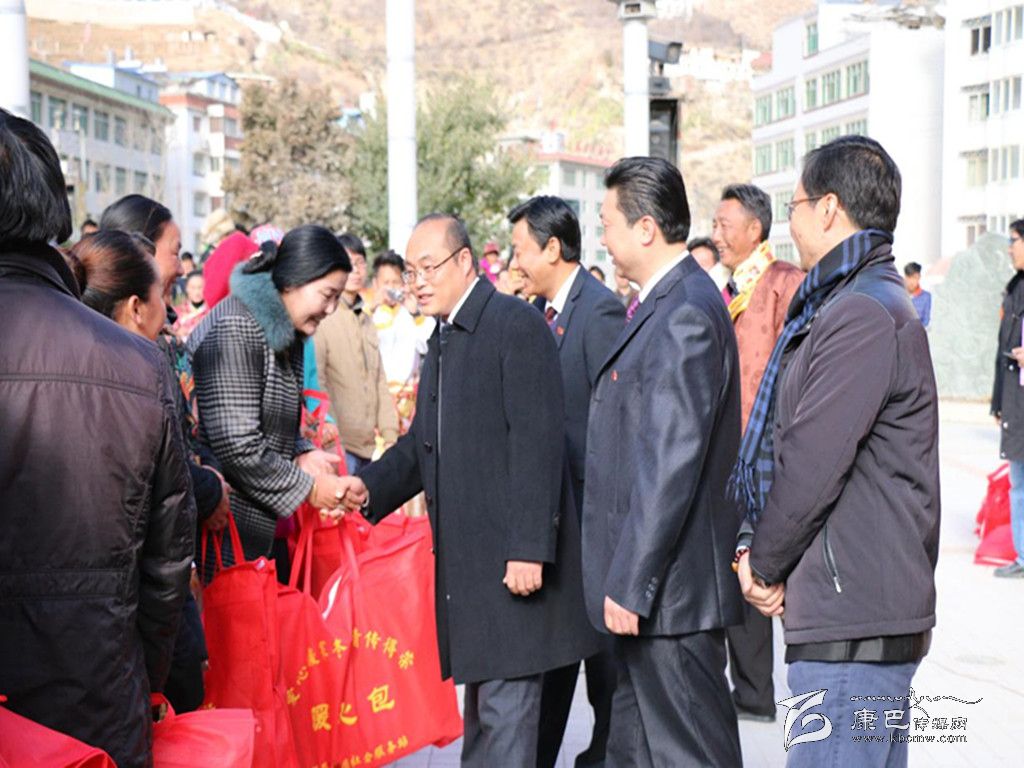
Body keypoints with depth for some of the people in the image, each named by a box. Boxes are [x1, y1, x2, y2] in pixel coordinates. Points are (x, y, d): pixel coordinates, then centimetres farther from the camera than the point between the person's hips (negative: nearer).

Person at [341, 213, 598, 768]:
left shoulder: (517, 325, -10)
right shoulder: (442, 340, 18)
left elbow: (538, 444, -17)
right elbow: (422, 441, 18)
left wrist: (529, 548, -21)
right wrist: (370, 487, 0)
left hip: (512, 558, -9)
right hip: (465, 557, 9)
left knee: (506, 705, -5)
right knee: (481, 698, 18)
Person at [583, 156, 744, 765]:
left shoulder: (686, 315, -19)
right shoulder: (669, 304, 14)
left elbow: (672, 463, -23)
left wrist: (631, 584, -21)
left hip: (669, 591, -10)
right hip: (647, 583, 10)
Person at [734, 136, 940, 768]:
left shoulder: (863, 316, -17)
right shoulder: (856, 302, 18)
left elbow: (814, 462, -20)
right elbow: (795, 445, 18)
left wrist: (765, 565, -6)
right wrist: (758, 547, 10)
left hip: (852, 618, -10)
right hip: (870, 605, 10)